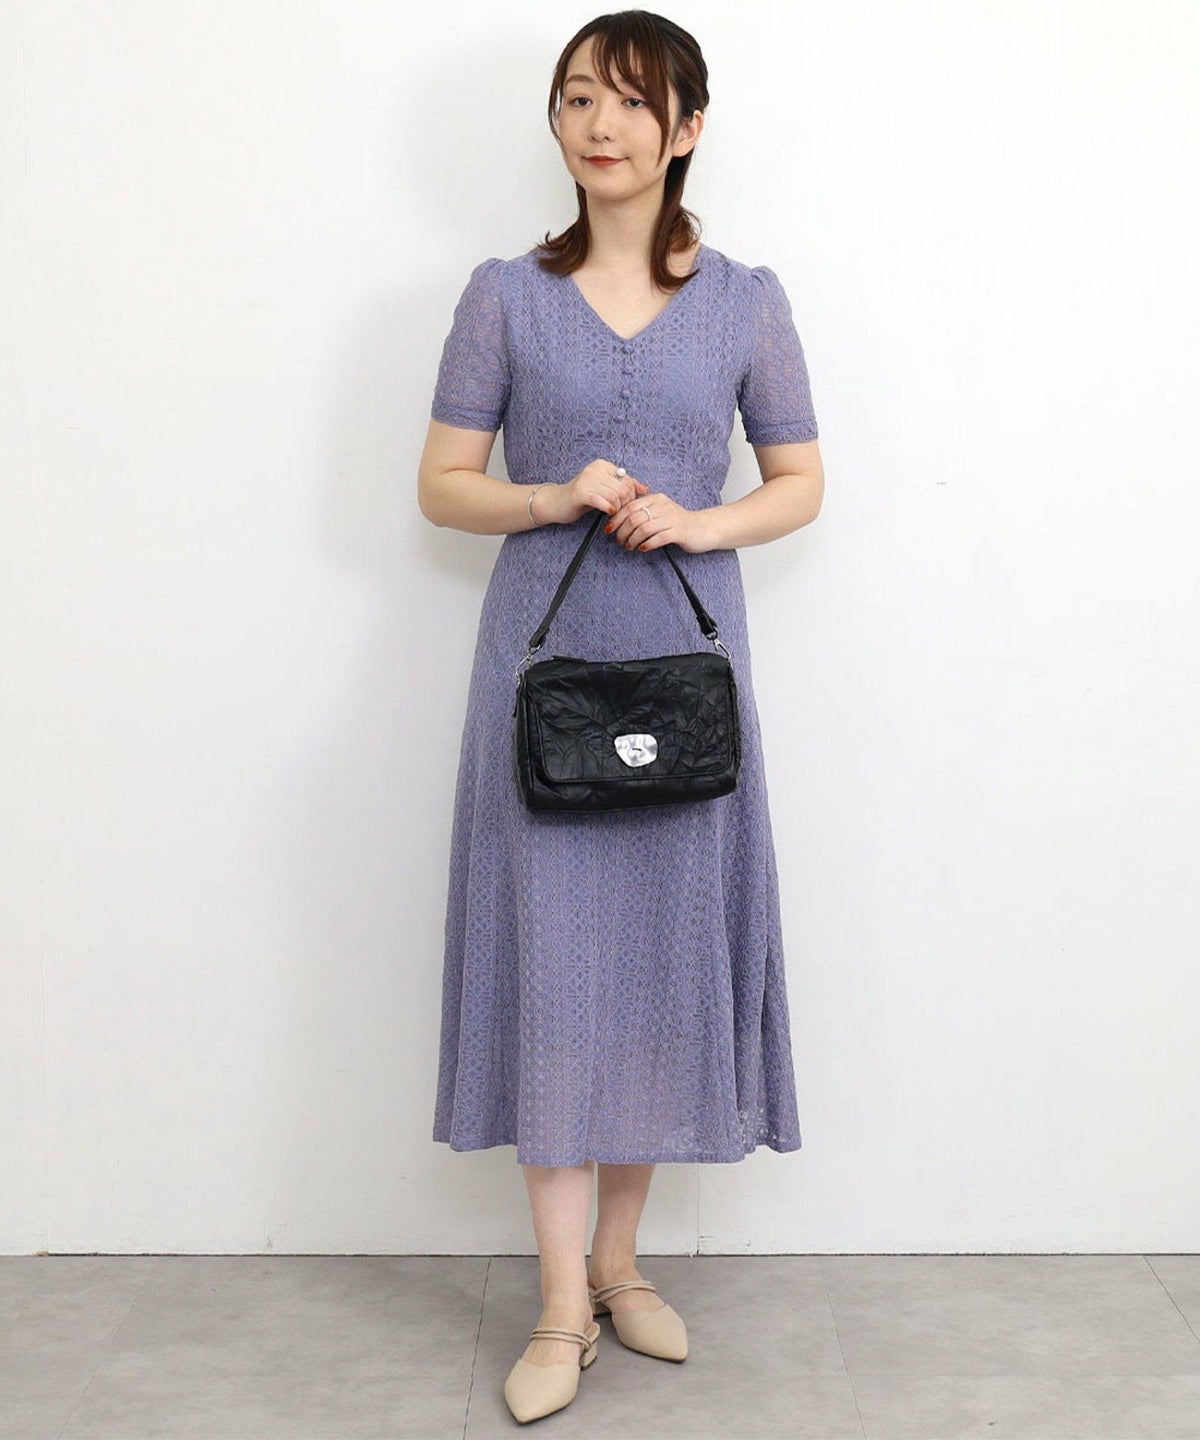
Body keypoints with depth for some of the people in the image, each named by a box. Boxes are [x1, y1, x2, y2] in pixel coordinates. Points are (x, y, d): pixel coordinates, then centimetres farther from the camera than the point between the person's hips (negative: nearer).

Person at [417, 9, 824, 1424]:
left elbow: (802, 482, 9)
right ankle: (562, 1300, 7)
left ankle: (619, 1256, 23)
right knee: (549, 951, -2)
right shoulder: (505, 295, 3)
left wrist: (704, 521, -11)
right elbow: (441, 484, 5)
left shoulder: (745, 300, 5)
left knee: (667, 947, 5)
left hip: (684, 657, 1)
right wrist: (550, 498, -14)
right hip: (543, 654, -1)